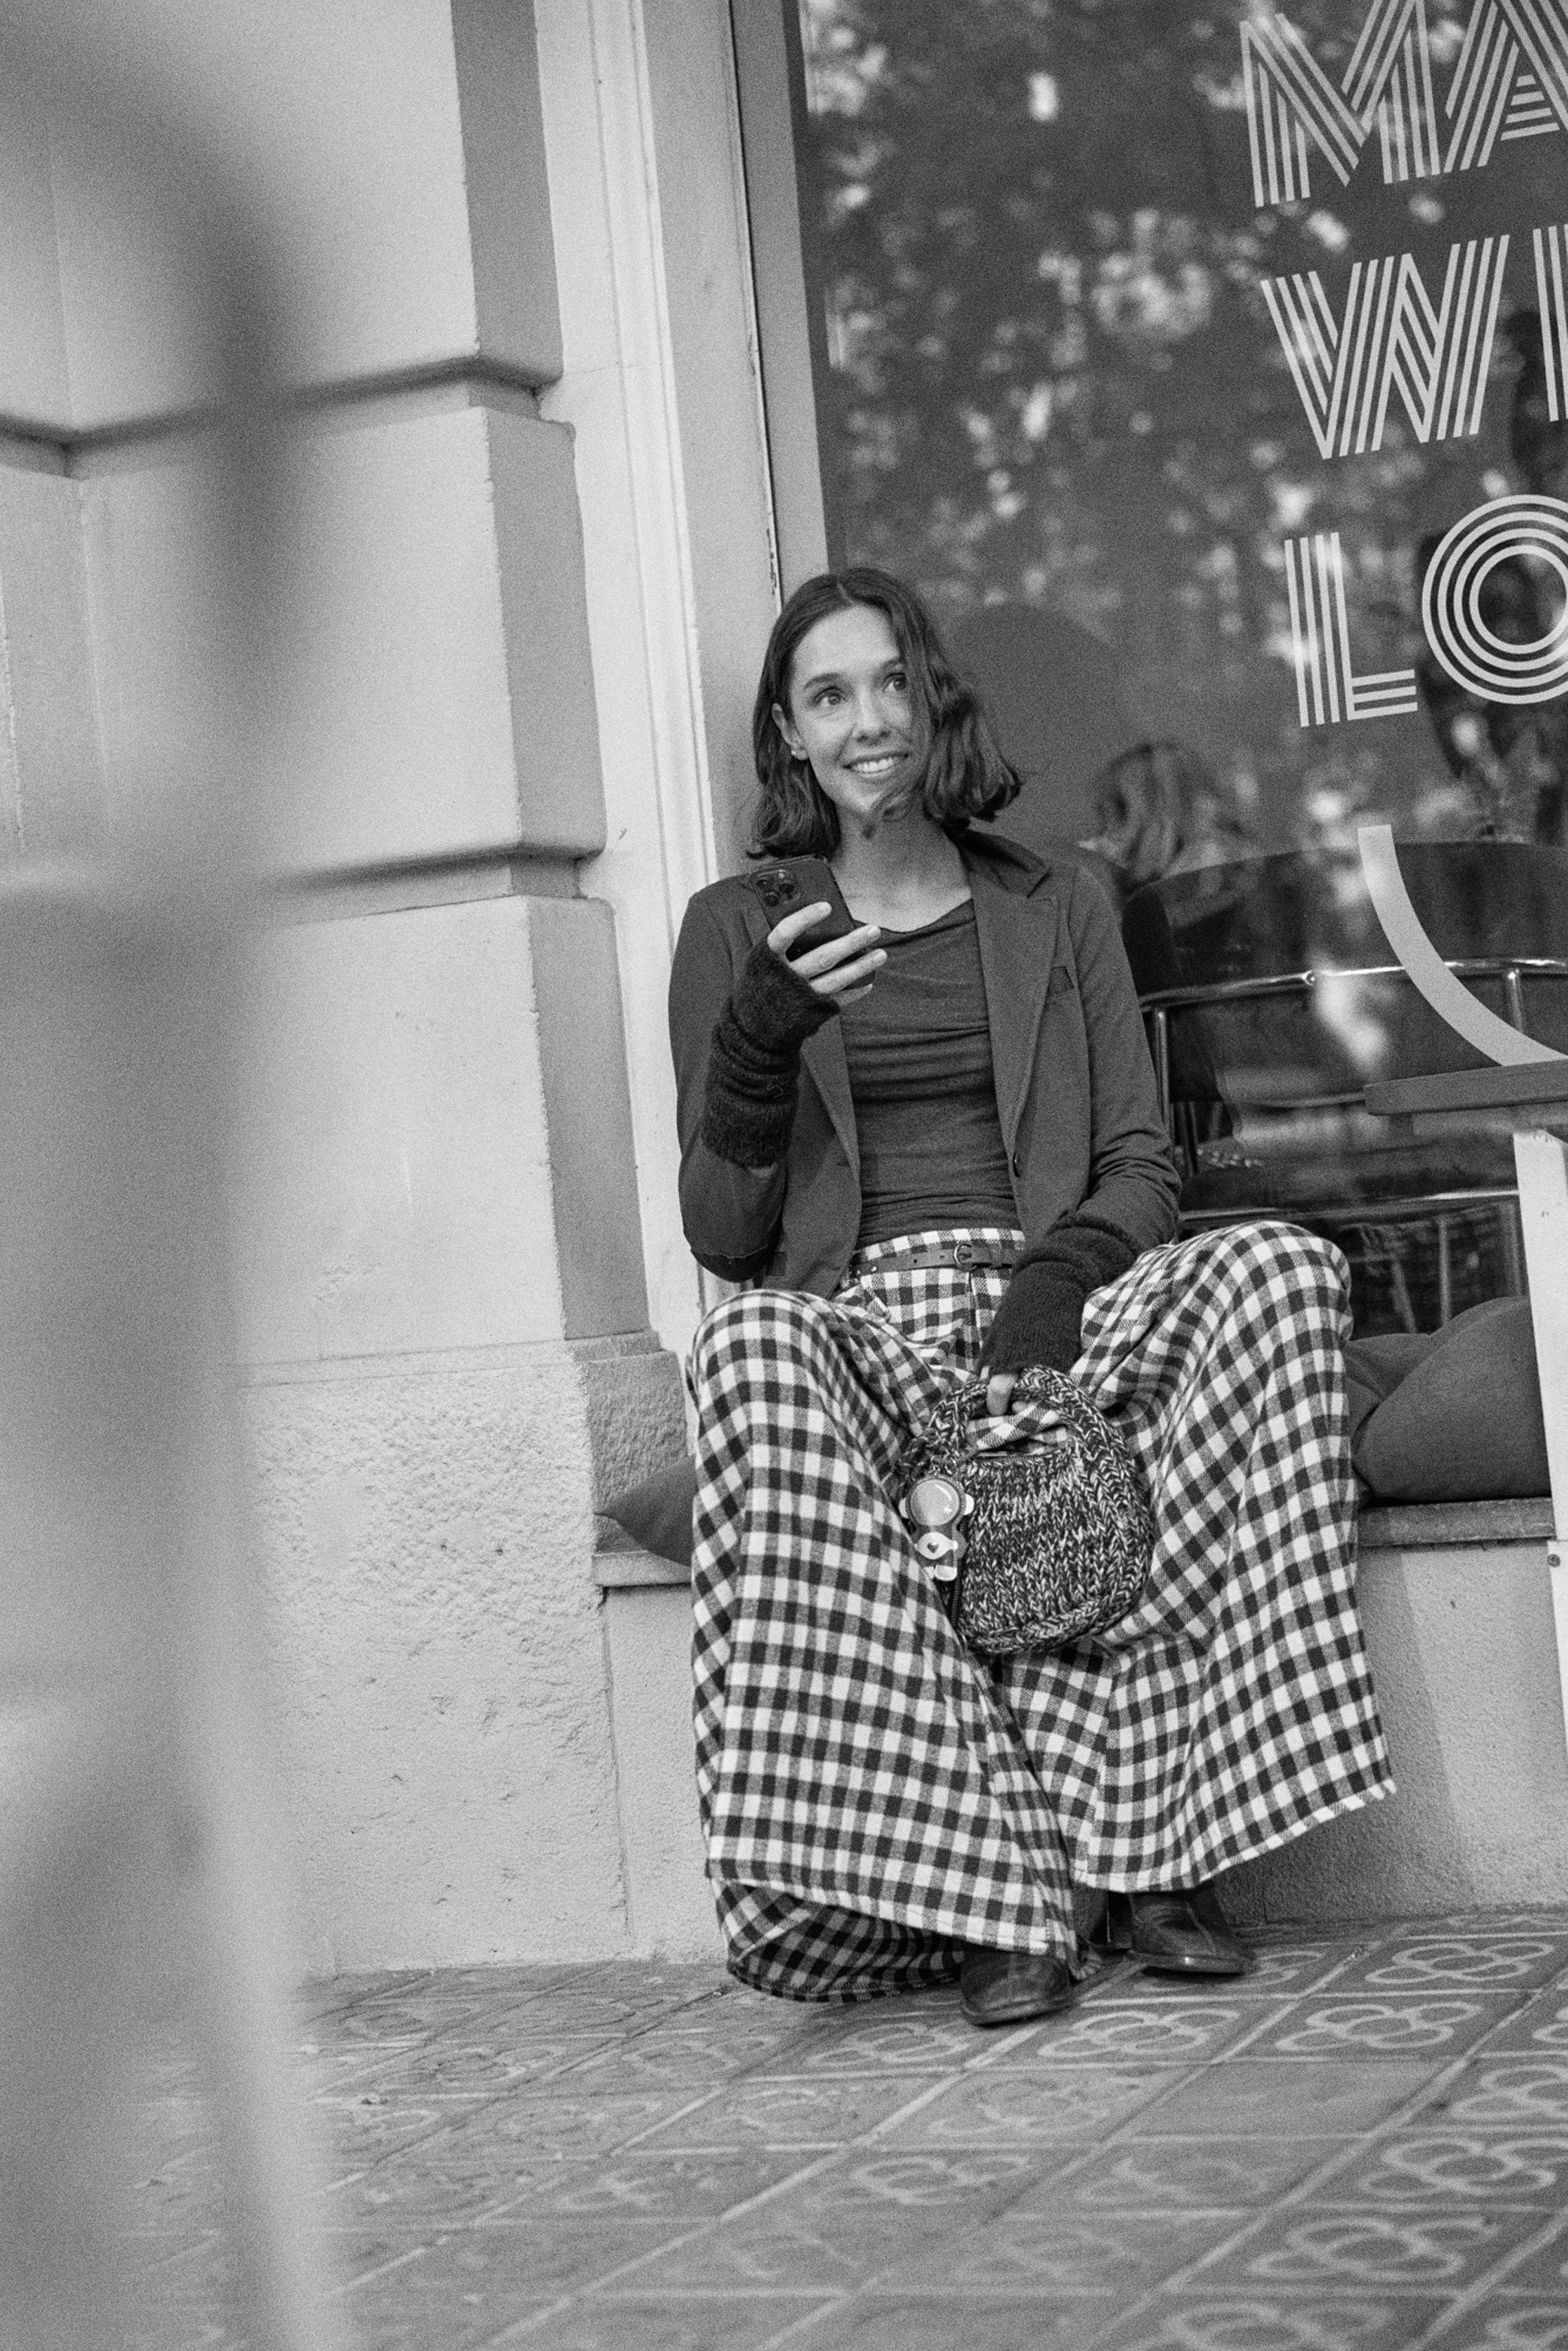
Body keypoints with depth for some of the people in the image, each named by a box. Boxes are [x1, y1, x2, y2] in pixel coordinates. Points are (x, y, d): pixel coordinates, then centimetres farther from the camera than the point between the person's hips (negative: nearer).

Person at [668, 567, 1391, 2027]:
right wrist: (760, 1040, -9)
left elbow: (1139, 1167, 11)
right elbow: (722, 1236, 9)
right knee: (750, 1347, -38)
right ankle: (1001, 1899, -39)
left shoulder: (1057, 911, 20)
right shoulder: (737, 929, 14)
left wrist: (1057, 1280, -11)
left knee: (1277, 1274, -29)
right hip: (856, 1320, -2)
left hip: (1059, 1306, 2)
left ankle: (1137, 1848, -29)